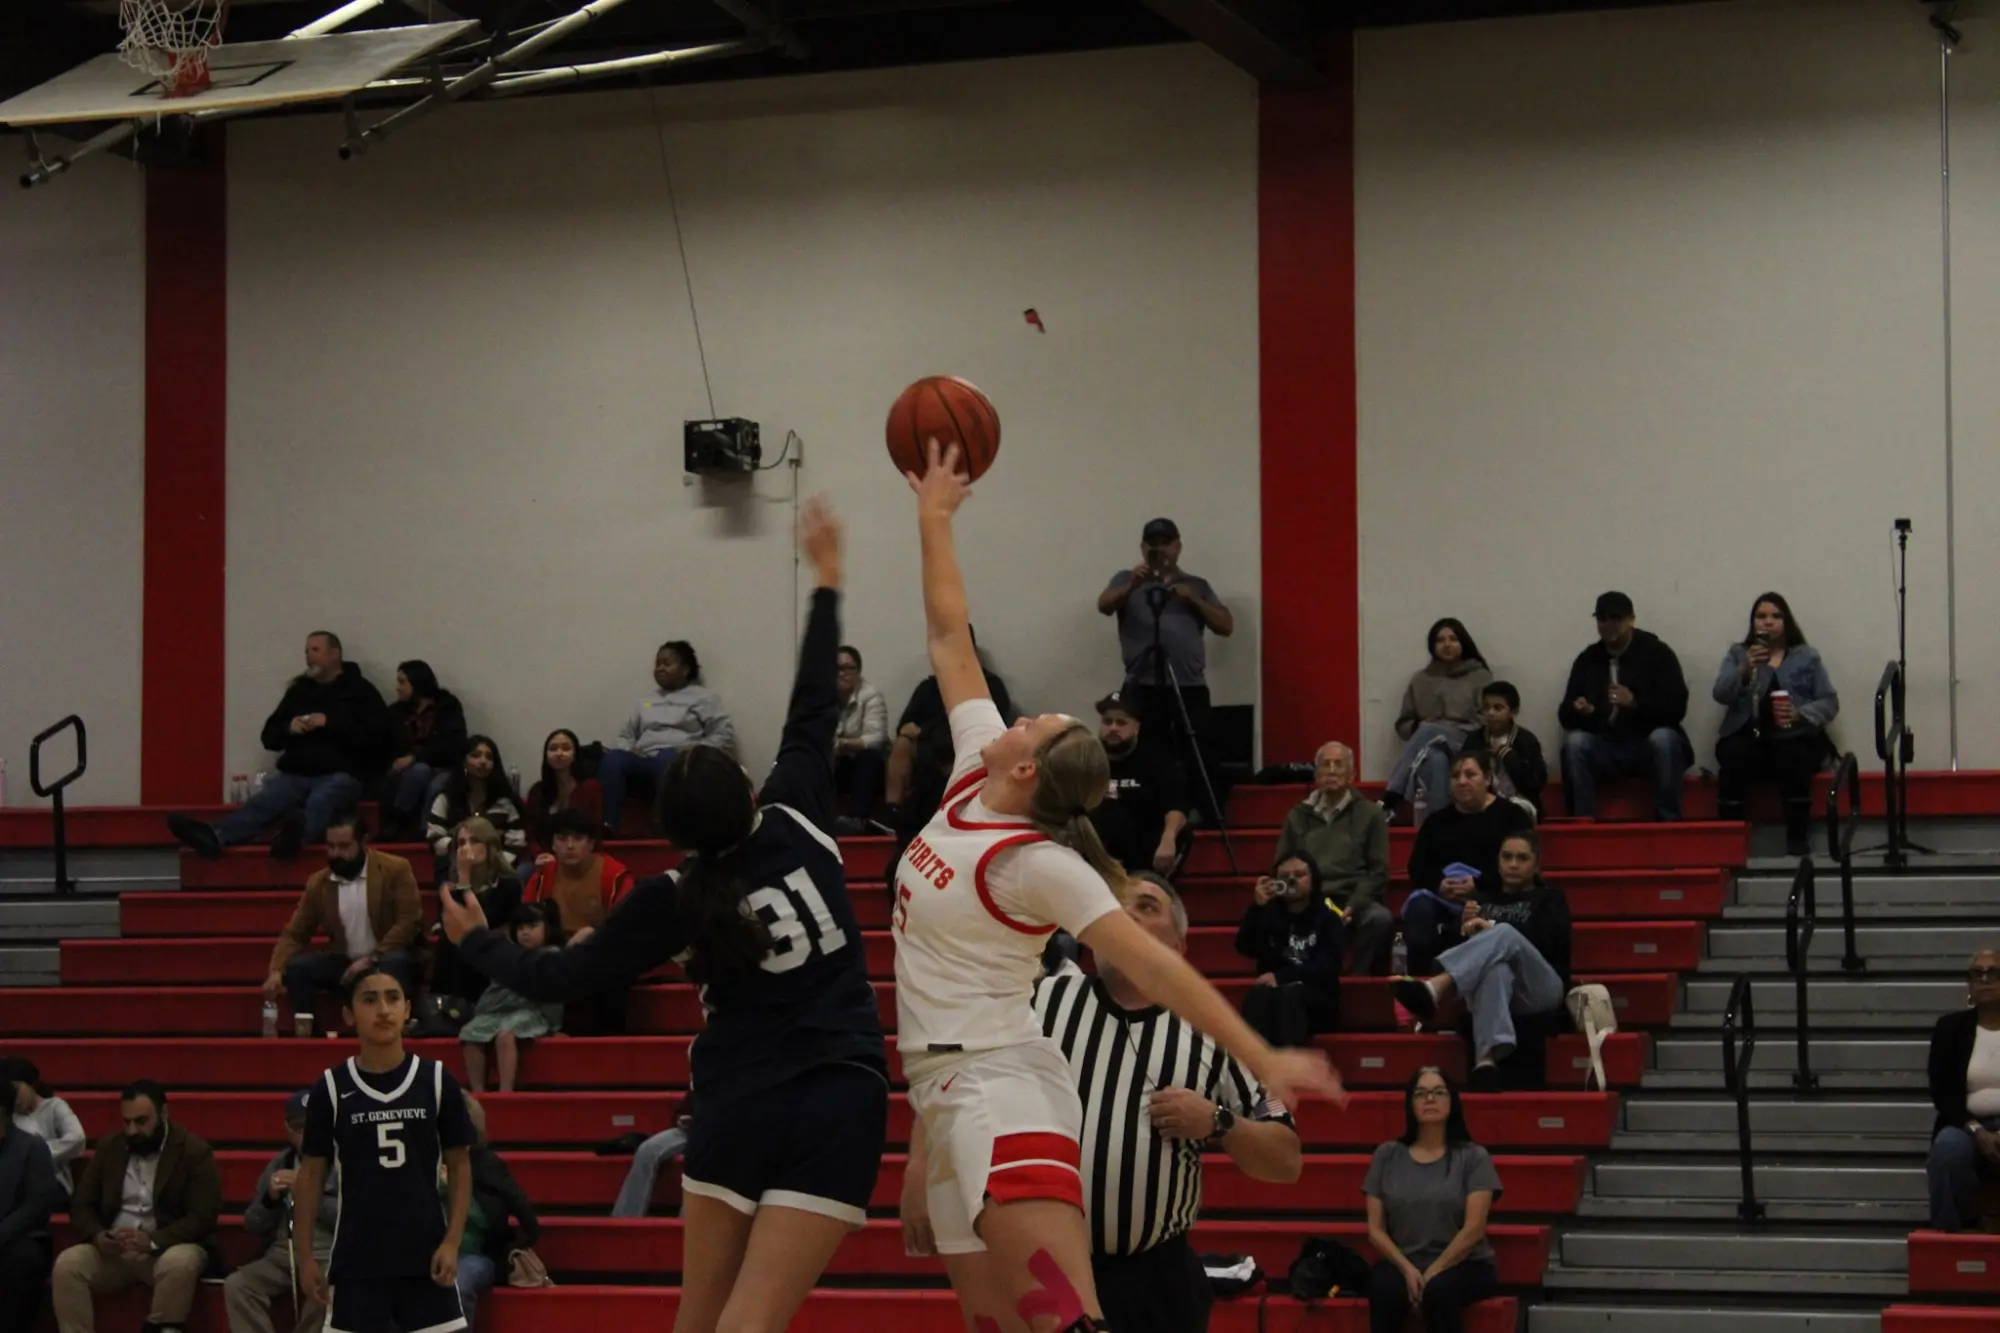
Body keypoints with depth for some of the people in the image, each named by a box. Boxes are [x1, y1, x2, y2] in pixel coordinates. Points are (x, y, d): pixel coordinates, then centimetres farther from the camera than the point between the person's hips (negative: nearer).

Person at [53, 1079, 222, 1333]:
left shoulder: (195, 1153, -4)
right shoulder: (108, 1148, 10)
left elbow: (202, 1217, -12)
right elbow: (81, 1206, 10)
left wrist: (153, 1242, -26)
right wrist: (97, 1236, -13)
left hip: (167, 1250, -3)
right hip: (112, 1251, 4)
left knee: (179, 1263, -38)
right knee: (67, 1264, -26)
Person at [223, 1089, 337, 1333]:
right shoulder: (279, 1165, 16)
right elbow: (254, 1228, 16)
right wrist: (269, 1198, -3)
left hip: (329, 1259, -5)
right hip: (281, 1258, 5)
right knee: (236, 1285, -22)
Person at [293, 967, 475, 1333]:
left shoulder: (436, 1080, 0)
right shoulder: (331, 1087, -2)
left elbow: (459, 1166, 5)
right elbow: (311, 1174, 4)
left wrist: (452, 1242, -4)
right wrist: (306, 1255, 2)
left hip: (425, 1255, 0)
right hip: (357, 1258, 0)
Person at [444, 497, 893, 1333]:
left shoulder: (673, 900, -3)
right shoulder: (795, 828, -2)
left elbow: (561, 979, 4)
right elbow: (814, 713, 10)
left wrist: (478, 942, 22)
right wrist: (825, 583, 20)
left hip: (741, 1106, 0)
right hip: (839, 1105, 0)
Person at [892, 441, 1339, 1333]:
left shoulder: (1038, 863, -13)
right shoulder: (971, 781, 8)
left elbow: (1153, 965, -16)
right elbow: (950, 639, 16)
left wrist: (1262, 1058, -22)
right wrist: (933, 520, 21)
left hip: (1001, 1089, -8)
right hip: (947, 1093, 8)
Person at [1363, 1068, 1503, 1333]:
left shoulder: (1473, 1157, 1)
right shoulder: (1387, 1156, 8)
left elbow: (1473, 1229, -8)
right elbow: (1375, 1229, 5)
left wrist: (1432, 1273, -15)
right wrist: (1407, 1269, -11)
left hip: (1463, 1265, -2)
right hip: (1402, 1263, 2)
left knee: (1440, 1287, -37)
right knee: (1384, 1286, -34)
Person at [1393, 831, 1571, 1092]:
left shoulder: (1550, 899, 23)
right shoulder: (1483, 900, 30)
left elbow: (1549, 942, 0)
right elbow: (1454, 947, 19)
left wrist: (1492, 929, -8)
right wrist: (1466, 928, -3)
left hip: (1542, 989, -1)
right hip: (1493, 983, 1)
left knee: (1505, 934, -35)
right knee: (1495, 968, -40)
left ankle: (1433, 990, -61)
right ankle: (1486, 1059, -67)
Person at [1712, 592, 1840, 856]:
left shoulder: (1807, 656, 17)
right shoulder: (1737, 654, 17)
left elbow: (1830, 702, 9)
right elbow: (1721, 694, 1)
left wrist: (1800, 715, -11)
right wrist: (1745, 670, -18)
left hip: (1795, 737, 0)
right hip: (1748, 736, 0)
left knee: (1793, 758, -36)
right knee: (1734, 758, -35)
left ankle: (1797, 842, -31)